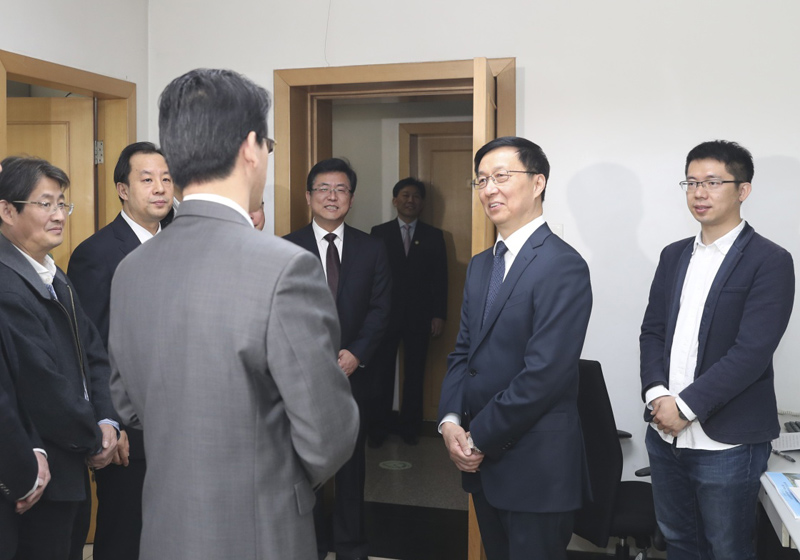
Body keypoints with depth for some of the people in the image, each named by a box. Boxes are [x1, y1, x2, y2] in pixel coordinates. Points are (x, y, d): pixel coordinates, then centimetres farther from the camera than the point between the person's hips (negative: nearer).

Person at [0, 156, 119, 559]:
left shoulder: (54, 278, 11)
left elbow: (93, 354, 10)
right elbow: (42, 386, -23)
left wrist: (106, 421, -4)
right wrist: (94, 441, -9)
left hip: (72, 468, 9)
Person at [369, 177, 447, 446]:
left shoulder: (434, 236, 7)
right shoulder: (379, 233, 5)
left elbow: (440, 279, 4)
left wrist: (439, 315, -2)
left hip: (419, 317, 1)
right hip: (385, 313, -1)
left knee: (414, 374, 7)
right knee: (382, 373, 4)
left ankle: (410, 426, 19)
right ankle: (379, 426, 16)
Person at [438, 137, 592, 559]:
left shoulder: (562, 265, -16)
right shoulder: (481, 265, 11)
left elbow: (545, 373, -22)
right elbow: (463, 351, 11)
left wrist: (480, 438, -15)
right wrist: (451, 420, -5)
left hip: (536, 465, -7)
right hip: (481, 459, 8)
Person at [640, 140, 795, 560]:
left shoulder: (770, 261, -9)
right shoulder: (674, 256, 10)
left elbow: (752, 351, -17)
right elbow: (652, 331, 7)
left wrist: (685, 406, -18)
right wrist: (656, 394, -9)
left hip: (726, 442, -5)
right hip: (666, 433, 6)